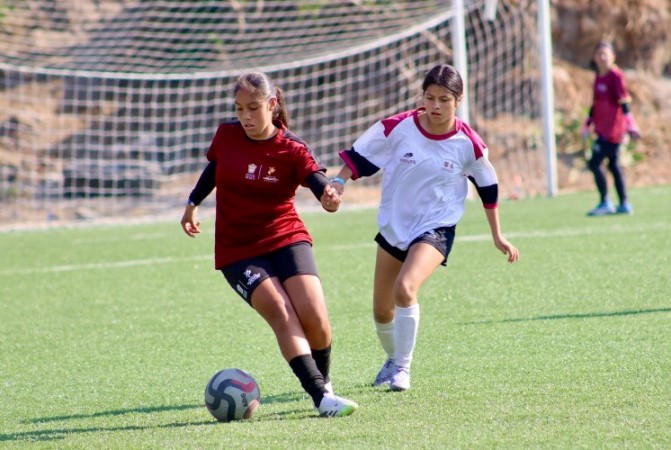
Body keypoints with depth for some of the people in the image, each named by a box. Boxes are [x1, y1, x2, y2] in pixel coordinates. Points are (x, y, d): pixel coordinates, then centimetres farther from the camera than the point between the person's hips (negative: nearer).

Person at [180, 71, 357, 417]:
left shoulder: (292, 150, -10)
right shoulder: (227, 136, -3)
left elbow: (318, 181, -26)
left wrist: (329, 197, -48)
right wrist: (193, 203, 19)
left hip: (286, 238, 0)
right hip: (238, 250, 0)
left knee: (315, 318, -14)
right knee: (281, 314, -20)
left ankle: (322, 381, 17)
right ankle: (320, 396, -27)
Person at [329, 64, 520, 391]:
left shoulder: (468, 144, -11)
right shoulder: (397, 128, -12)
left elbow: (488, 188, 4)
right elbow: (359, 156, -3)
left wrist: (497, 236, 10)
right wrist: (338, 183, -21)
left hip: (436, 229, -3)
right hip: (393, 226, 3)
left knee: (405, 288, -30)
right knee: (381, 311, 12)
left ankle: (402, 369, -13)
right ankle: (393, 359, 44)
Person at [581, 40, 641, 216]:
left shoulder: (616, 76, -11)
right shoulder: (598, 77, 13)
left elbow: (624, 102, -16)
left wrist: (630, 125, -20)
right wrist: (587, 125, 21)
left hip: (613, 128, -9)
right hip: (603, 129, 9)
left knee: (594, 163, -10)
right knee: (613, 165, 11)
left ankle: (605, 203, -4)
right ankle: (624, 204, 15)